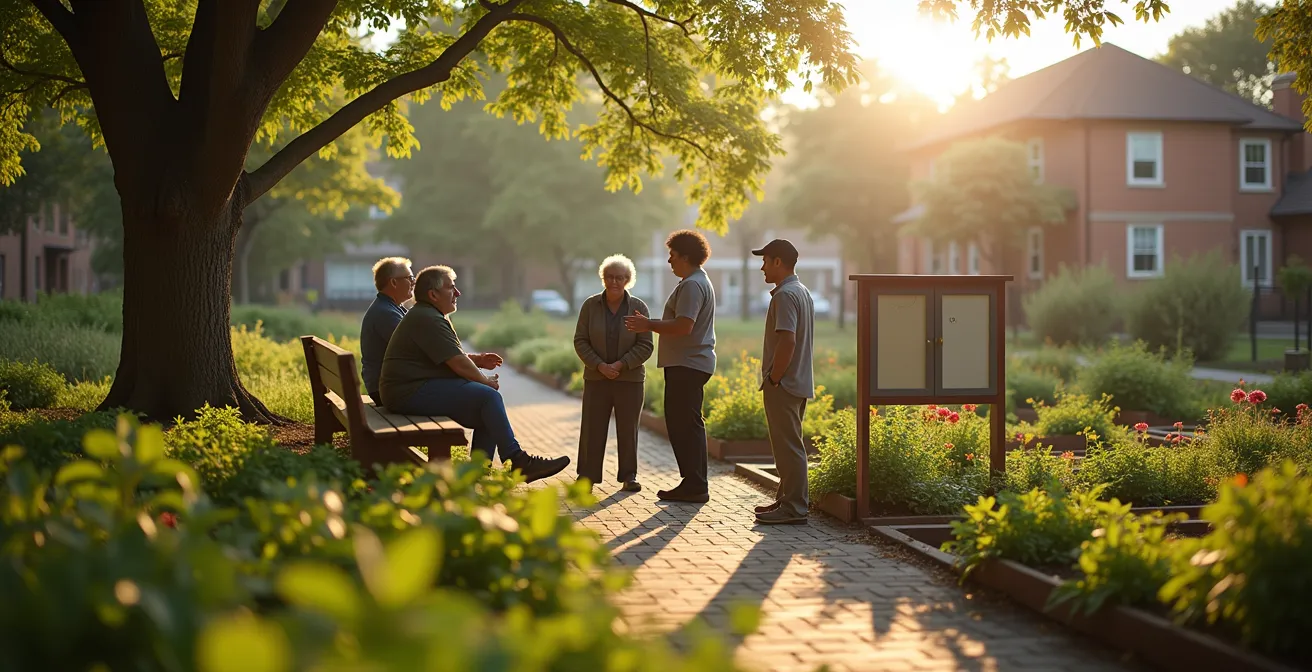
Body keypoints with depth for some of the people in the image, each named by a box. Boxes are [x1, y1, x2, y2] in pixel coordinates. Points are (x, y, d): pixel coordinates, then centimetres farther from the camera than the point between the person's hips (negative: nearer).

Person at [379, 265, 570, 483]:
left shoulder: (430, 316, 21)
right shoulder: (428, 320, -15)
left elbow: (450, 357, 29)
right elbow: (457, 362, -18)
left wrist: (476, 360, 11)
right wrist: (485, 380, -4)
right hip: (412, 392, -12)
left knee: (486, 410, 5)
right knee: (488, 396, -20)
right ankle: (516, 461, -19)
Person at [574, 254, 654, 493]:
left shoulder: (638, 308, -2)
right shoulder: (590, 306, 0)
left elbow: (645, 346, -4)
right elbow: (580, 341, 0)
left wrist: (621, 365, -15)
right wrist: (600, 366, -12)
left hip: (630, 378, -1)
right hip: (596, 377, 1)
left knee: (628, 429, 4)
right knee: (592, 428, 1)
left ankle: (629, 476, 12)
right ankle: (586, 475, 8)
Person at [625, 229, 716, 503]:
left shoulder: (692, 285, -15)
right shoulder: (699, 281, 20)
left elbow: (683, 326, -25)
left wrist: (650, 325, -15)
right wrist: (651, 324, 20)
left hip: (688, 365, -11)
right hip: (687, 364, 11)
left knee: (686, 424, -8)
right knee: (680, 423, 13)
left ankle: (695, 486, -6)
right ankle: (692, 483, 16)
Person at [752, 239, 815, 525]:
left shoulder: (785, 295, -16)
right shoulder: (803, 292, 16)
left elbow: (787, 341, -26)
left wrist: (773, 379, -19)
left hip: (783, 384, -10)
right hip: (800, 382, 10)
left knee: (788, 447, -7)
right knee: (789, 445, 17)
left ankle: (793, 508, -5)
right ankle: (787, 499, 25)